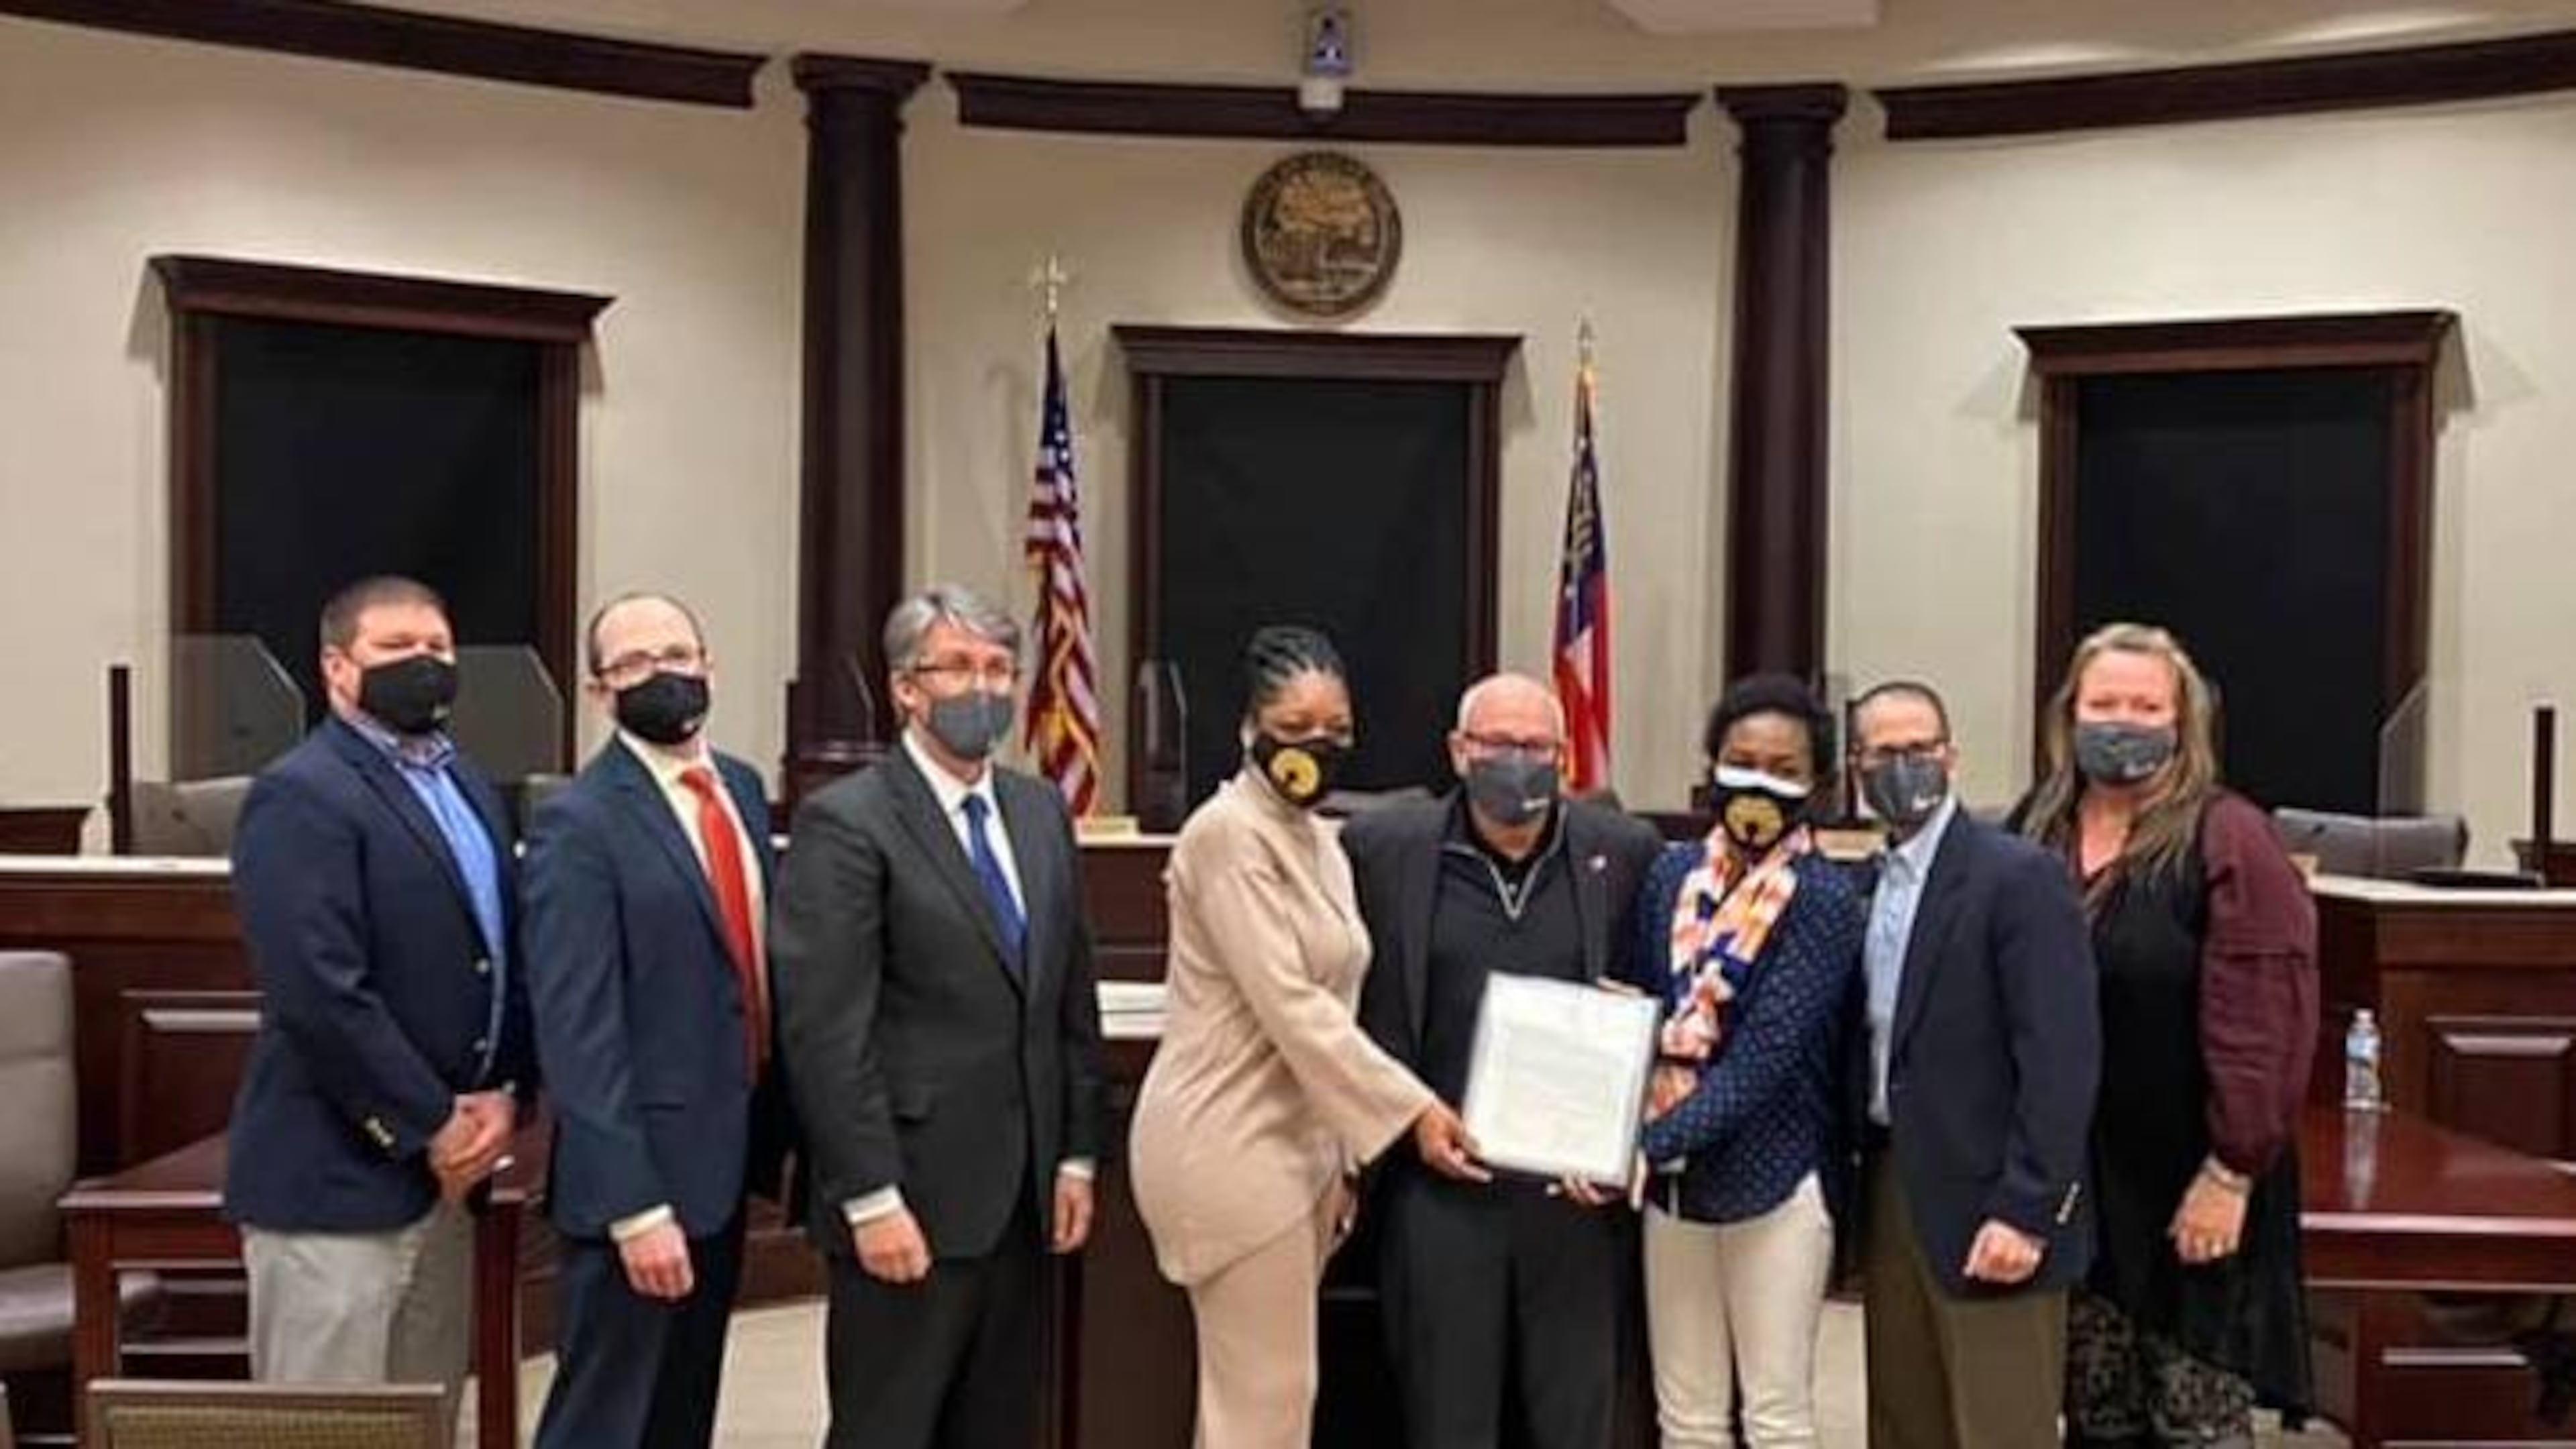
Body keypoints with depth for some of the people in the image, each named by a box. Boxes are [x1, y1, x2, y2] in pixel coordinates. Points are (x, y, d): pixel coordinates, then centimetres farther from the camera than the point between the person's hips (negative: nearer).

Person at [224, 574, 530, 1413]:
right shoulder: (301, 795, -14)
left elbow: (508, 958, 12)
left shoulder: (469, 787, 14)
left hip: (444, 1169, 8)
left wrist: (505, 1094, -3)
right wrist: (435, 1126, -16)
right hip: (336, 1174, -8)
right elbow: (319, 995, -22)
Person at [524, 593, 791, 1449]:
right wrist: (634, 1204, -22)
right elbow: (577, 1032, -19)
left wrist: (777, 1132, 10)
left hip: (725, 1159, 7)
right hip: (640, 1169, -7)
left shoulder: (741, 788, 9)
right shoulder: (577, 825, -14)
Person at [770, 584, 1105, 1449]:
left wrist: (1077, 1154, 9)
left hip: (1023, 1194, 6)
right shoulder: (845, 822, -10)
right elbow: (824, 1031, -14)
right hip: (913, 1196, -6)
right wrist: (871, 1199, -16)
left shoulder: (1042, 812, 10)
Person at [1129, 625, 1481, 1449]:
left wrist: (1345, 1156, 16)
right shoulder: (1229, 833, -16)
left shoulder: (1318, 838, 12)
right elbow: (1289, 1009, -21)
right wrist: (1413, 1111, -20)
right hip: (1231, 1147, -9)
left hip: (1294, 1142, 9)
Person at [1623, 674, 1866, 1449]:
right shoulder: (1672, 875, 4)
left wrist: (1652, 1141, -23)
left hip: (1773, 1179, -5)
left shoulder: (1826, 900, -12)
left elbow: (1767, 1055, -19)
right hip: (1671, 1176, 5)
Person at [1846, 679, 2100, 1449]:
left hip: (1987, 1205, -7)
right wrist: (1855, 1193, 7)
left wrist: (2026, 1211, -19)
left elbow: (2060, 1058, -17)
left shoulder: (2020, 877, -12)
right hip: (1889, 1186, 7)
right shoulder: (1866, 885, 11)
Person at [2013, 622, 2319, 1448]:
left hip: (2191, 1188, -5)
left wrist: (2233, 1170, -16)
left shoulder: (2226, 839, -11)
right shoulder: (2035, 831, 6)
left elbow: (2264, 1019, -15)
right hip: (2070, 1182, 5)